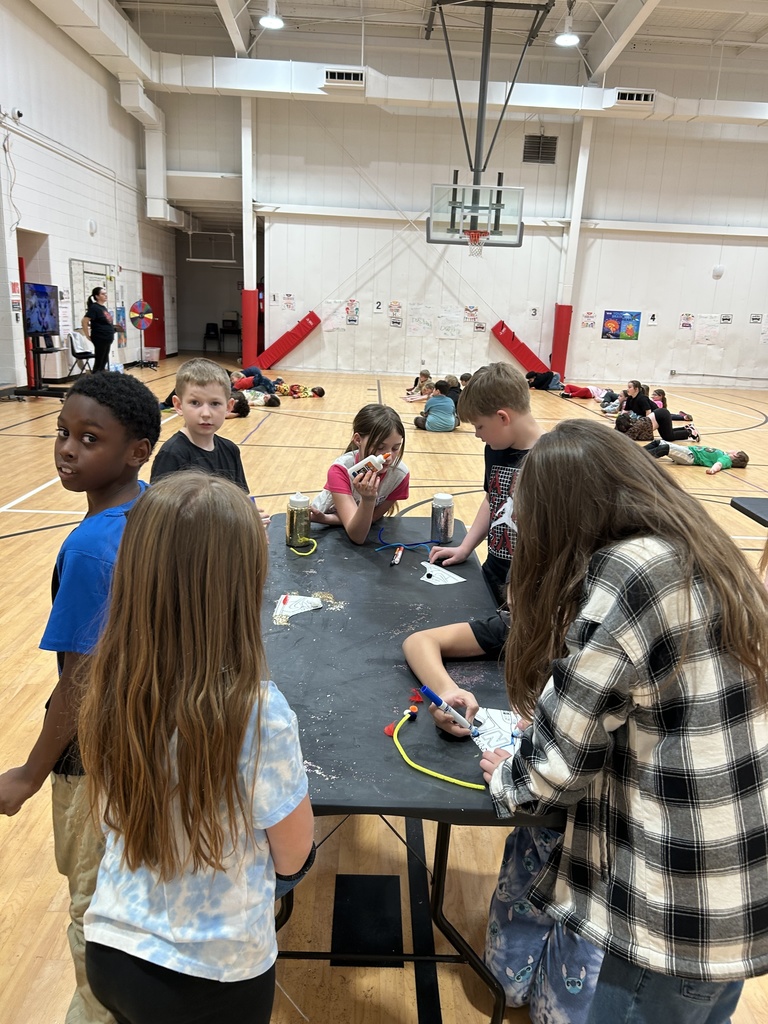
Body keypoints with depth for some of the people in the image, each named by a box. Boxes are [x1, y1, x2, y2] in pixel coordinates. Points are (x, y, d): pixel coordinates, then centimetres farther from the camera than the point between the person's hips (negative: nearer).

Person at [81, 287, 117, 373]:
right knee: (99, 363, -4)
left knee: (104, 362, 12)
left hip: (107, 339, 8)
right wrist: (88, 336, -15)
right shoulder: (94, 307, -12)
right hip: (100, 339, -8)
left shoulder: (104, 307, 13)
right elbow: (84, 322, -19)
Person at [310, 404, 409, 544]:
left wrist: (326, 519, -24)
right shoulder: (341, 469, -26)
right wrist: (368, 500, -48)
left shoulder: (400, 474, -20)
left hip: (366, 529, 3)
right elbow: (357, 536, -31)